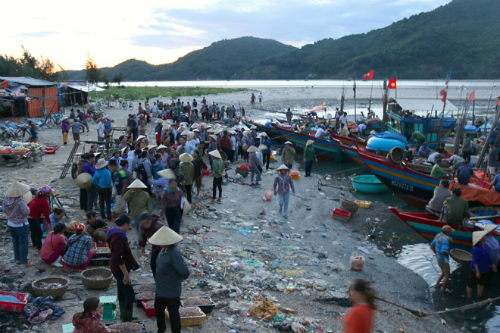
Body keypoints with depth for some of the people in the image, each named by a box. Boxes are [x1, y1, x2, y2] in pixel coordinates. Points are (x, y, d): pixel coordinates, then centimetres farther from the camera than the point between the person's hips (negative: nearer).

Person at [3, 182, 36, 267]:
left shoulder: (6, 199, -7)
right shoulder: (20, 201, -28)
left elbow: (5, 211, 5)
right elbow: (26, 212, -23)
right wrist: (26, 206, -6)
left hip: (10, 224, 7)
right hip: (21, 225, -7)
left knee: (15, 241, 19)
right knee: (24, 242, 6)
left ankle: (17, 259, 31)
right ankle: (24, 261, 14)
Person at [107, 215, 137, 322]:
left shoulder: (117, 234, 5)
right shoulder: (118, 238, -27)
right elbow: (119, 258, -29)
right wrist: (126, 274, -26)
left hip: (117, 268, 11)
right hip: (120, 269, -11)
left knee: (122, 292, 22)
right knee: (130, 296, -7)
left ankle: (124, 316, 37)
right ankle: (126, 321, -3)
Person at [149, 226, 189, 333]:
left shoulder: (174, 252, -31)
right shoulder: (164, 249, -3)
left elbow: (184, 272, -34)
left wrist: (182, 278, -13)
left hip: (171, 290, -9)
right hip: (161, 288, 9)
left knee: (173, 313, 10)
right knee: (158, 308, 26)